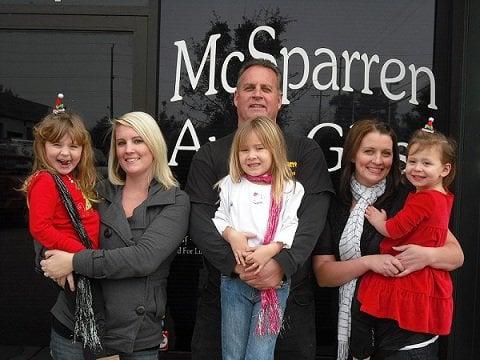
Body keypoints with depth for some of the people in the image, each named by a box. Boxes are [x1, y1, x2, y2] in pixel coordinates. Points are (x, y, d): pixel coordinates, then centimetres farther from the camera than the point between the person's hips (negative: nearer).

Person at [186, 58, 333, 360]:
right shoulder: (210, 156, 5)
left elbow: (312, 218, -8)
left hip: (290, 293, 0)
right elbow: (200, 222, -5)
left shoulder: (305, 152, 4)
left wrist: (282, 263, -23)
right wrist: (237, 264, -21)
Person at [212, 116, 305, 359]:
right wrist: (232, 235, -12)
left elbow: (293, 227, -7)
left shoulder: (290, 188, 1)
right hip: (234, 278, 3)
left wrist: (271, 249, -21)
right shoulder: (230, 184, 10)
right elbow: (218, 218, 8)